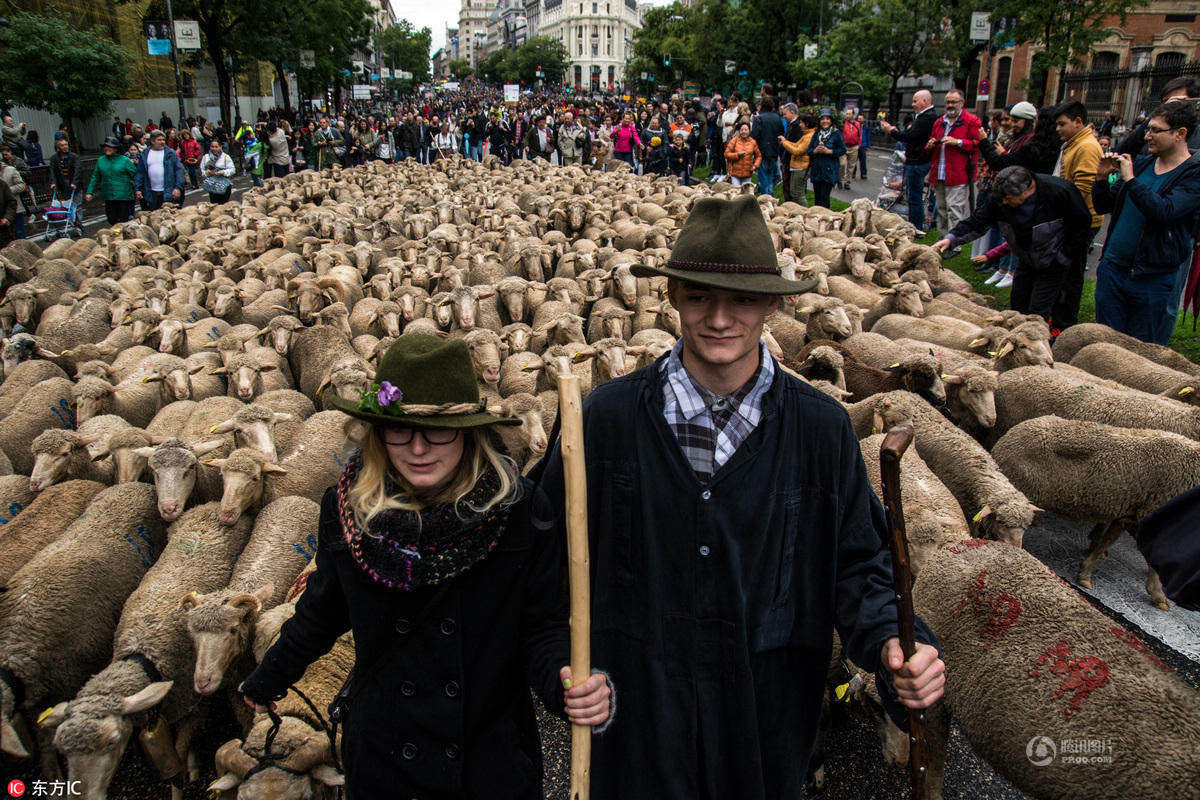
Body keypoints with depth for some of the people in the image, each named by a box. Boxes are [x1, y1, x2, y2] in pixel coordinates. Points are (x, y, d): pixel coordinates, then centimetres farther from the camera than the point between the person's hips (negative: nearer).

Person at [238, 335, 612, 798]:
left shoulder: (521, 511, -19)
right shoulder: (346, 509, -12)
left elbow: (542, 626, -10)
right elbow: (322, 613, 6)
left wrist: (567, 684, -30)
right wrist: (264, 685, 18)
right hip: (382, 759, 2)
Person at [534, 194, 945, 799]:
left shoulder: (822, 428, -9)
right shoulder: (609, 414, -11)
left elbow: (857, 566, -1)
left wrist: (894, 643, -18)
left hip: (766, 718, 1)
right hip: (637, 711, 0)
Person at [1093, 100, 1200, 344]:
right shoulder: (1141, 164, 9)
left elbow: (1164, 211, -24)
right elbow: (1104, 206, 14)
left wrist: (1130, 179, -20)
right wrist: (1102, 178, -2)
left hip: (1155, 279, -5)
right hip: (1112, 269, 5)